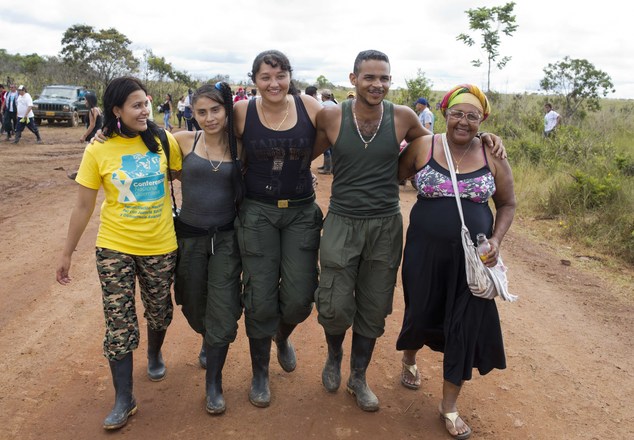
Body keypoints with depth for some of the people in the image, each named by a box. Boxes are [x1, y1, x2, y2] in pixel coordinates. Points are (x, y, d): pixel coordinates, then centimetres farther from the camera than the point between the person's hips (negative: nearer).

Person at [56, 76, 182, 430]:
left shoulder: (164, 141, -6)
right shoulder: (98, 151, -8)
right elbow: (84, 206, -1)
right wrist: (67, 253, 3)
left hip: (161, 247, 1)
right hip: (115, 249, -1)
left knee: (159, 312, 18)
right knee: (119, 324, 0)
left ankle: (155, 354, 50)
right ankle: (124, 399, 15)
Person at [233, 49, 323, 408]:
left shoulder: (309, 107, -6)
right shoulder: (242, 112, -7)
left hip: (302, 213, 1)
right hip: (257, 213, -1)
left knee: (299, 299, 1)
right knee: (260, 300, 3)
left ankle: (283, 336, 39)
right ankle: (260, 373, 27)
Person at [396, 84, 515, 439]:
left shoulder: (494, 157, -2)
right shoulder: (422, 147, -5)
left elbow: (507, 204, 7)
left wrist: (496, 240, -7)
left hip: (473, 257, 1)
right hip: (426, 253, -1)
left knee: (466, 326, 5)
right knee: (422, 312, 15)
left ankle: (450, 404, 26)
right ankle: (409, 358, 52)